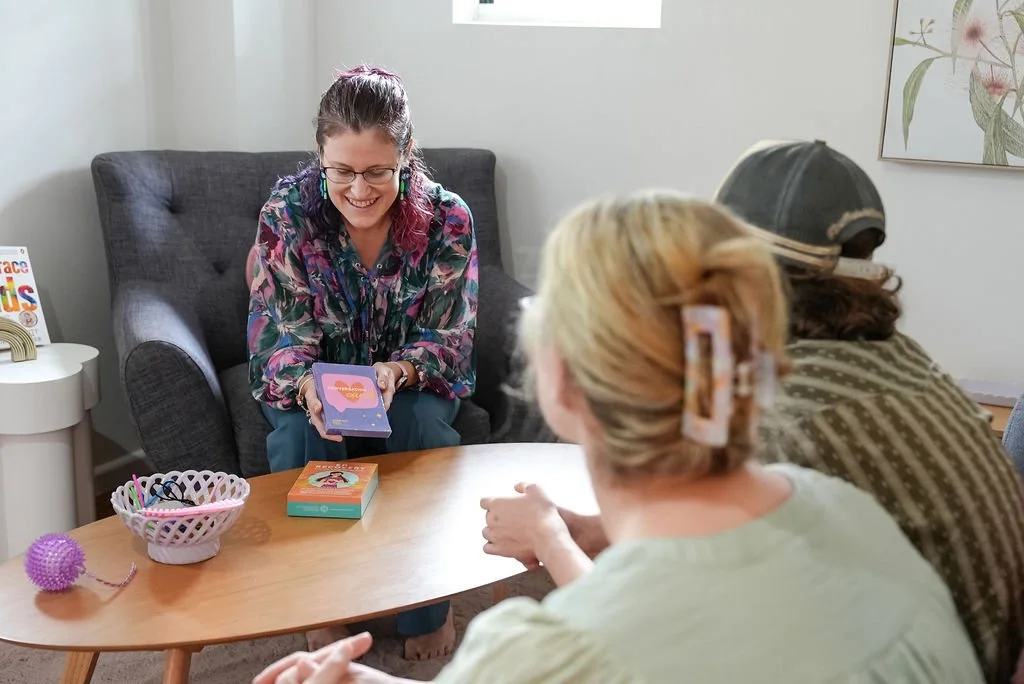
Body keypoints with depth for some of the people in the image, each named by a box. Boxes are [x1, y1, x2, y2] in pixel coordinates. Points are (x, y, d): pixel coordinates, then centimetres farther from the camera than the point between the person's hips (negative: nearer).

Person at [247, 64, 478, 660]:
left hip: (415, 381, 0)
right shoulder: (287, 212, -18)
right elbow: (280, 336, -16)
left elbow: (448, 338, -12)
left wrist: (396, 372, -36)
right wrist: (309, 386, -41)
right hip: (308, 381, 0)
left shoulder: (448, 218, -17)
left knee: (423, 426, -32)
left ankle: (431, 606, -11)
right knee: (303, 433, -32)